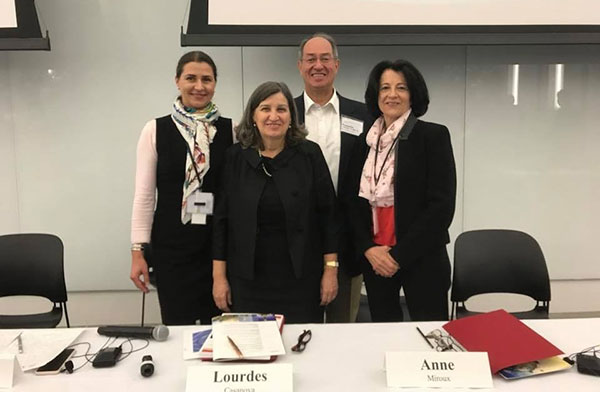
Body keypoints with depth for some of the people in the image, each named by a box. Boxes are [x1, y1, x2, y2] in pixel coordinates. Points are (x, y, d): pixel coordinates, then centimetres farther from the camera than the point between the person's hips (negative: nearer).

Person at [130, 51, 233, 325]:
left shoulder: (231, 131, 1)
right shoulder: (155, 130, 1)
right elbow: (144, 194, 1)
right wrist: (138, 251, -2)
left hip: (220, 243, 1)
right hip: (172, 244, 0)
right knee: (176, 326, 6)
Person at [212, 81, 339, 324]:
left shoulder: (310, 154, -2)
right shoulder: (236, 157, 0)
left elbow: (327, 214, 0)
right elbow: (222, 218, 2)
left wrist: (331, 269, -2)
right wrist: (219, 276, 0)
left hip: (301, 278, 0)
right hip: (248, 279, 1)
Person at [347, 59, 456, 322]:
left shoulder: (433, 136, -5)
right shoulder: (365, 142, 9)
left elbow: (442, 205, -11)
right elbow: (355, 202, 9)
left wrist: (400, 255, -12)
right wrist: (369, 248, -6)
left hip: (421, 257, -4)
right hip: (375, 259, 4)